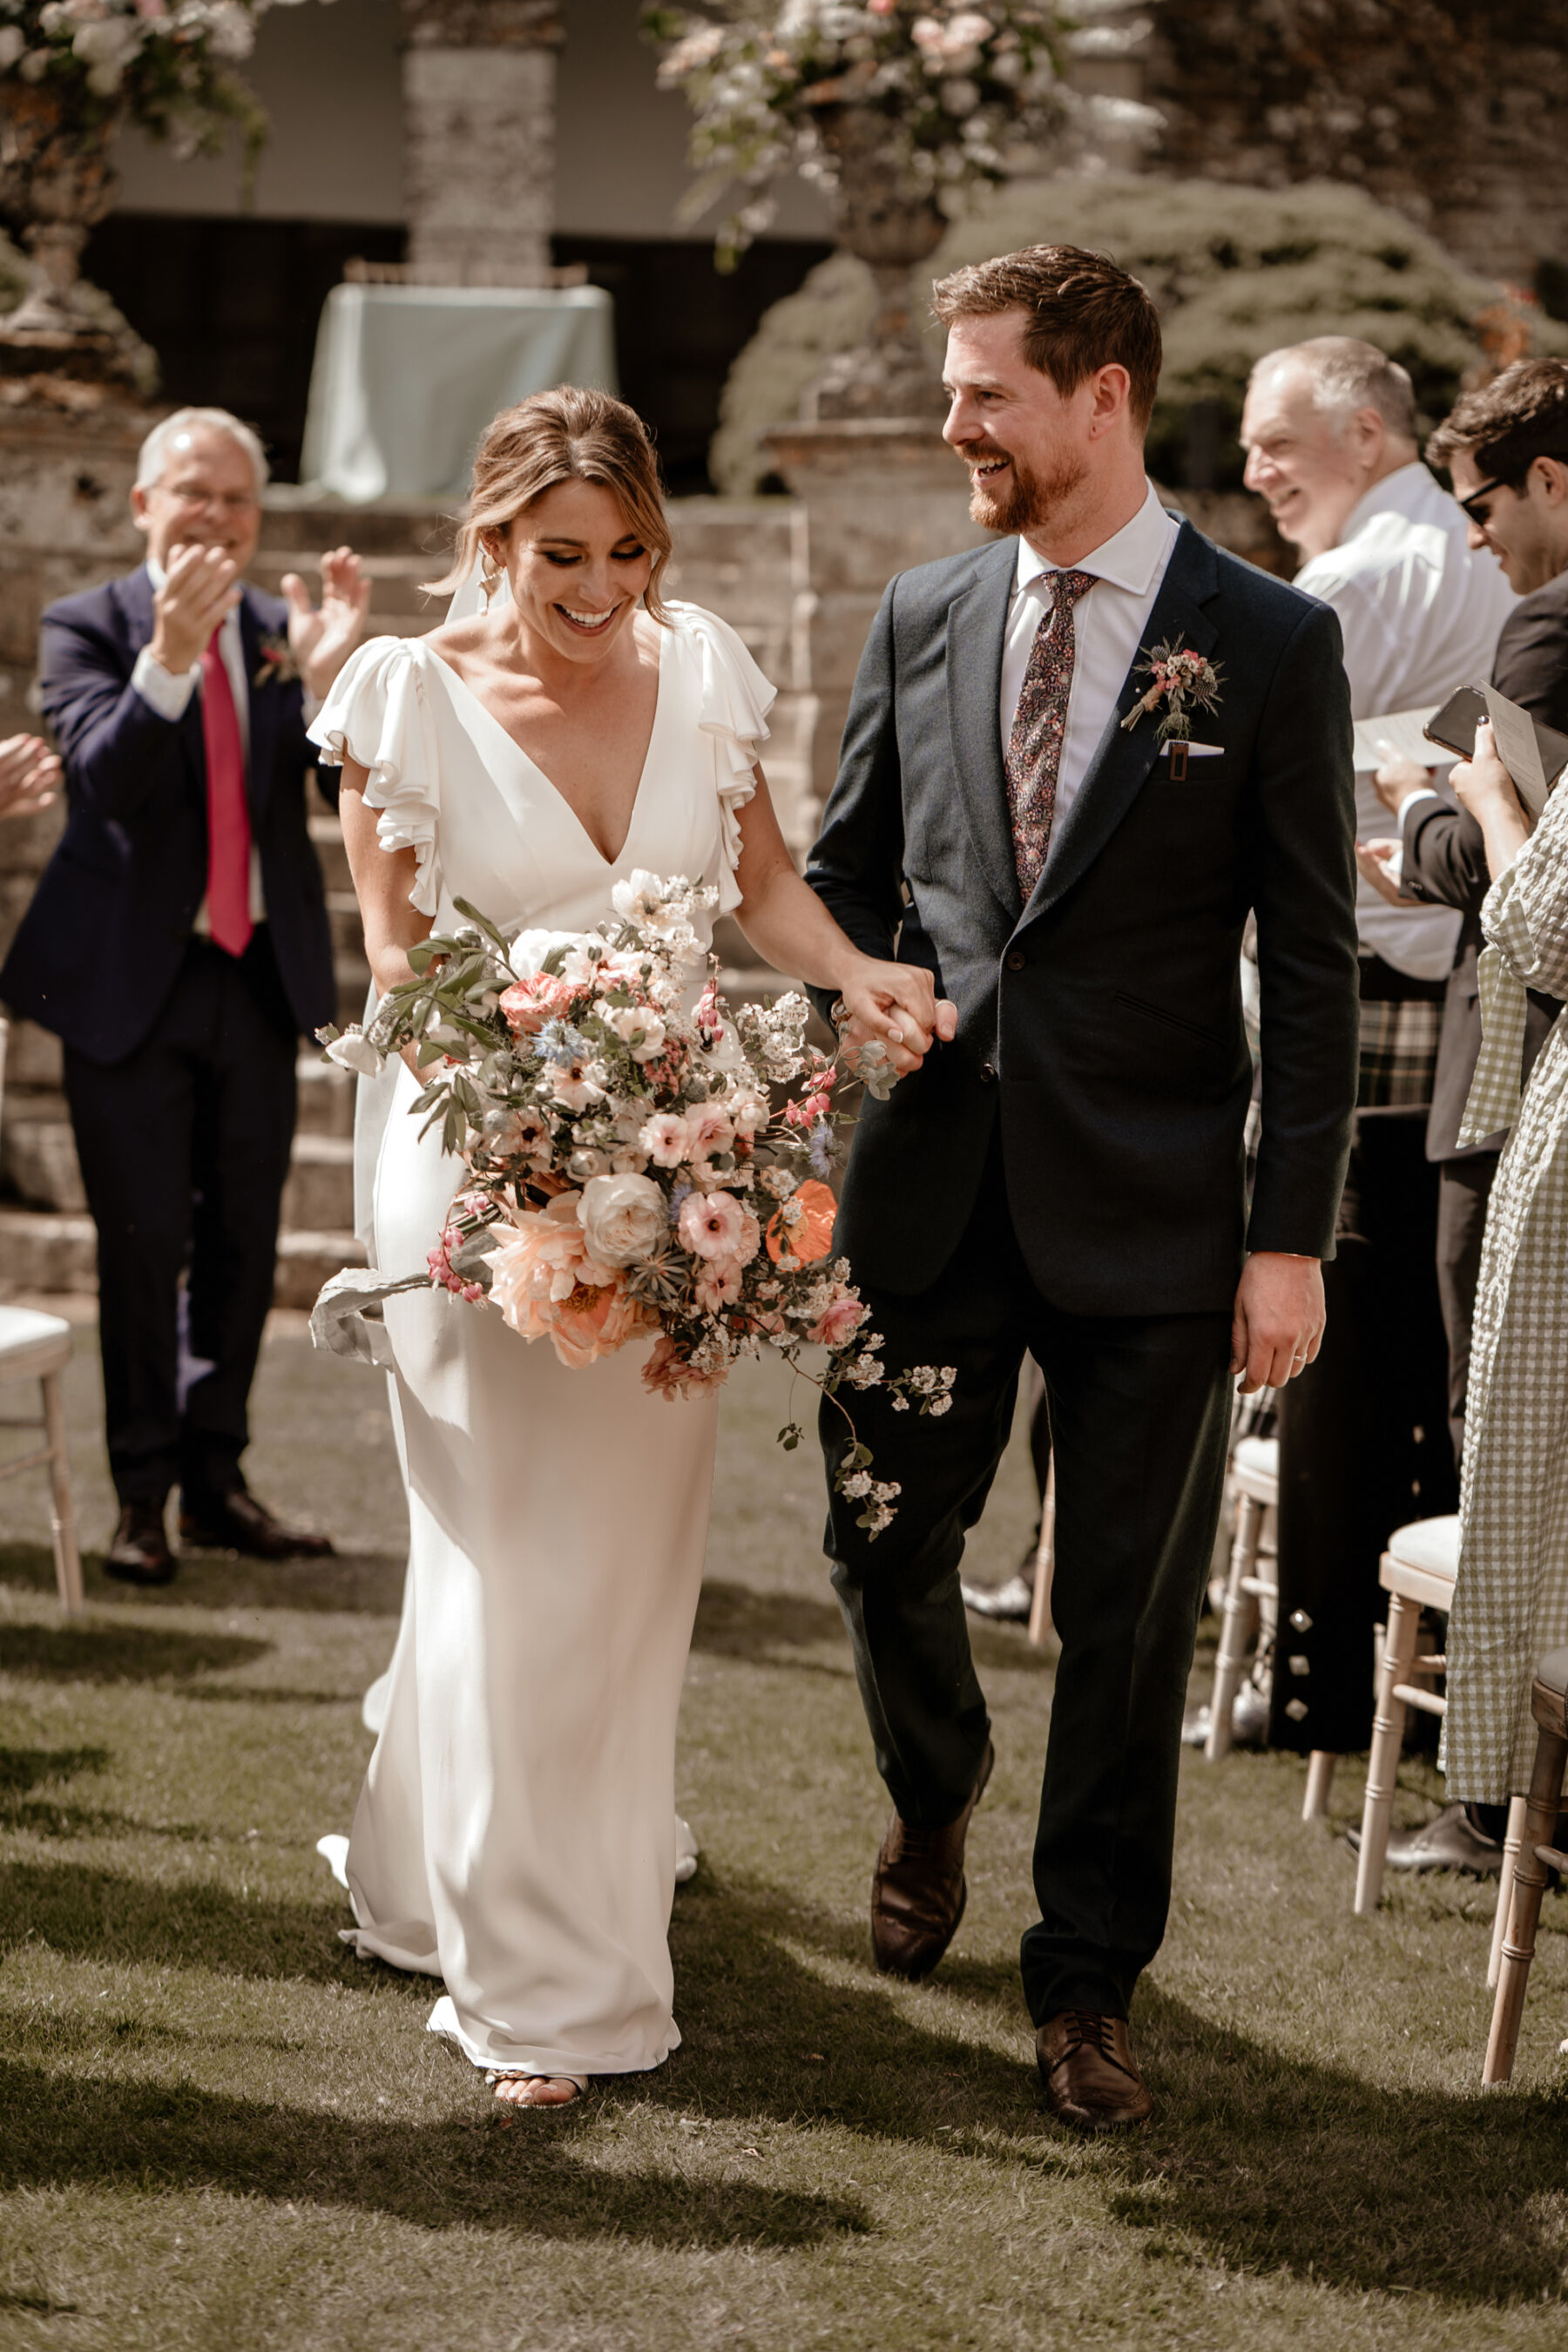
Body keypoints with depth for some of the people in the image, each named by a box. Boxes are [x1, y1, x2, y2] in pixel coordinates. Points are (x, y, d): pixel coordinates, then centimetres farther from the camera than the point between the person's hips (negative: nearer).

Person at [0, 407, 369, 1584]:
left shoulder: (284, 632, 6)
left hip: (258, 978, 4)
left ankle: (218, 1477, 20)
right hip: (132, 982, -4)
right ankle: (143, 1494, 9)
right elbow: (105, 776, -20)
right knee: (143, 1245, -1)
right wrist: (170, 653, -34)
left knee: (243, 1243, 9)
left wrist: (333, 671, -24)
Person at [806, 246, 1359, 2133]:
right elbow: (841, 879, 16)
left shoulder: (1269, 646, -5)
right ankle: (931, 1804, 43)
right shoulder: (921, 620, 6)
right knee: (887, 1549, 11)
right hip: (930, 1179, 3)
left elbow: (1310, 967, -4)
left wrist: (1293, 1235, -9)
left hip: (1147, 1207, -3)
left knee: (1127, 1618, 5)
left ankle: (1087, 1980, 20)